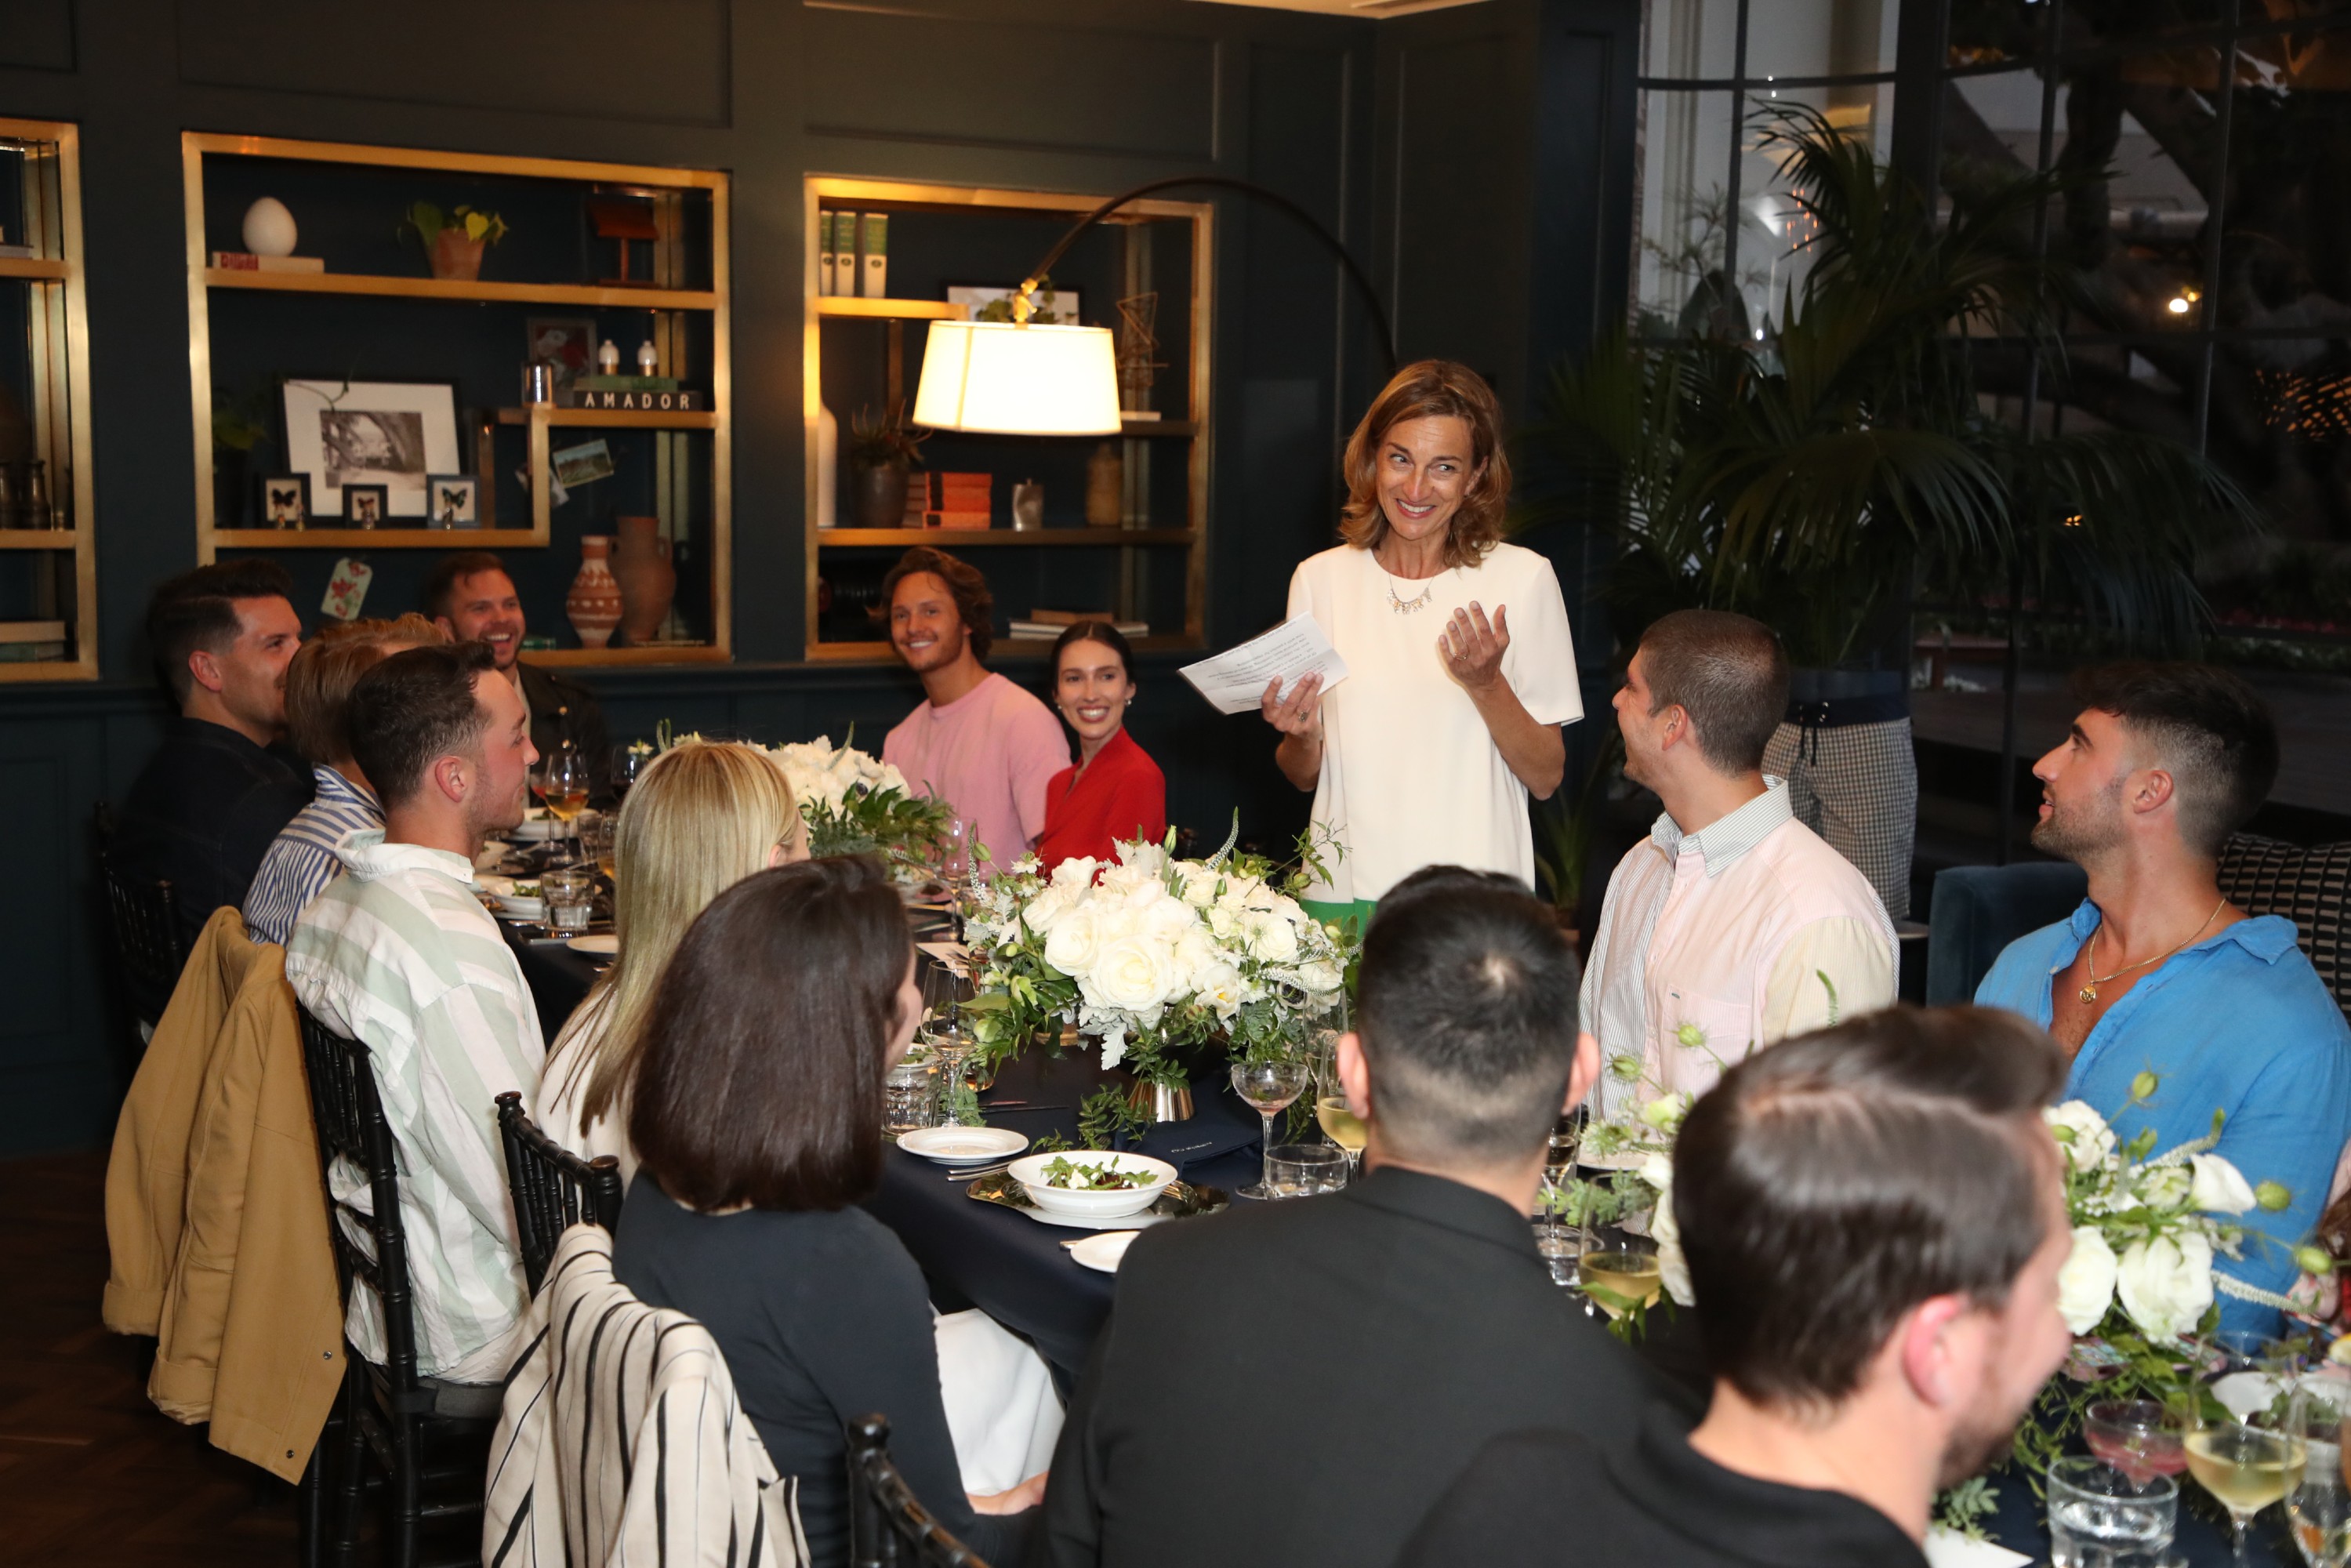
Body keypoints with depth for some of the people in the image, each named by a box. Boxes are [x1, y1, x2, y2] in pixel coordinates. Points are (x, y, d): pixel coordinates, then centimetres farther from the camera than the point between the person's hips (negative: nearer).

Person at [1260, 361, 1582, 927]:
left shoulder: (1523, 578, -2)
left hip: (1473, 901, -2)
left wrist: (1487, 685, -15)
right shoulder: (1319, 578, 5)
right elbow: (1303, 775, 12)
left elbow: (1546, 779, -1)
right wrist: (1301, 736, -9)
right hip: (1344, 893, 2)